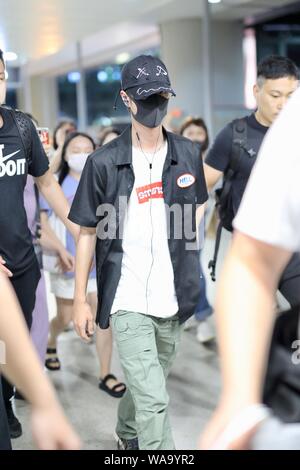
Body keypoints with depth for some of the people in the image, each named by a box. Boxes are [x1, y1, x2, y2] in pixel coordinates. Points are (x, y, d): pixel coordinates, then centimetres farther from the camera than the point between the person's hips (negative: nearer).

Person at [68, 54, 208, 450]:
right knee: (153, 400, -9)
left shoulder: (187, 154, 2)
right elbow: (88, 232, -2)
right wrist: (80, 300, -2)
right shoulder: (104, 162, -8)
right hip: (128, 298, -4)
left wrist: (191, 267, 11)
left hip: (173, 296, 4)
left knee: (150, 383, 22)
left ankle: (127, 435, 49)